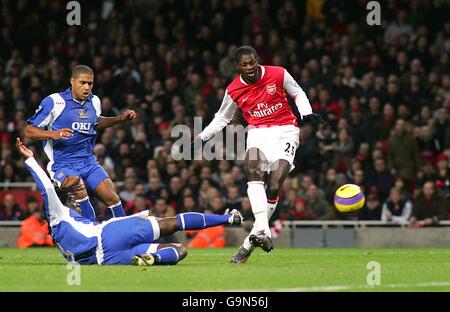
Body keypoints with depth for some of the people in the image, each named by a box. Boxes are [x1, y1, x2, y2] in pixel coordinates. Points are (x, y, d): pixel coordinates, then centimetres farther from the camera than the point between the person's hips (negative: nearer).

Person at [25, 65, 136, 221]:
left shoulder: (95, 102, 8)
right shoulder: (54, 102, -10)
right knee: (80, 193, -32)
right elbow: (29, 131, -7)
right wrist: (53, 134, -24)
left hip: (88, 161, 6)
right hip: (62, 163, -6)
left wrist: (120, 119, 19)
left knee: (112, 197, -4)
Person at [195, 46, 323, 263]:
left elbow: (298, 94, 12)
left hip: (285, 131, -1)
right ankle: (262, 230, -40)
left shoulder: (278, 74, -5)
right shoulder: (234, 91, 1)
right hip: (258, 133, 1)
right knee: (254, 172, -31)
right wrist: (201, 138, 7)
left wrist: (307, 113, -5)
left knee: (273, 188, -15)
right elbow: (222, 118, 17)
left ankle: (252, 240, -6)